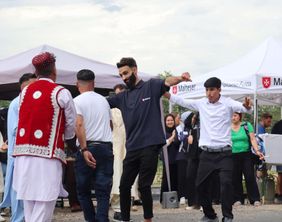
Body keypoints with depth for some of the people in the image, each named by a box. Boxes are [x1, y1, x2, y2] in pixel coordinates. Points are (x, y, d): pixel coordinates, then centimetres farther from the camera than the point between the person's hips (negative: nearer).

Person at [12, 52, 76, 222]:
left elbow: (26, 120, 12)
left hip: (23, 154, 5)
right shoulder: (61, 93, -3)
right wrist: (62, 138, 24)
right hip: (47, 155, -5)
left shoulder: (25, 91, 11)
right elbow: (72, 123, 3)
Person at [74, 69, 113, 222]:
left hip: (88, 148, -3)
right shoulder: (103, 100, 14)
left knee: (83, 190, 10)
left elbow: (78, 125, -16)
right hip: (106, 147, 4)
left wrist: (84, 149, -20)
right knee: (103, 192, 0)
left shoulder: (77, 101, -2)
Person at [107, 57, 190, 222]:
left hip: (150, 146, -5)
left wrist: (180, 78, -37)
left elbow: (168, 82, -16)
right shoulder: (122, 97, 15)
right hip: (132, 148, 5)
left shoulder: (151, 86, 1)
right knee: (124, 185, 7)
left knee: (144, 186, -3)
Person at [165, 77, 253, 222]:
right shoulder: (201, 103, 6)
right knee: (201, 185, 7)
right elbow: (182, 102, 10)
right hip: (207, 153, 4)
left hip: (224, 153, -4)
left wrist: (247, 106, -43)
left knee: (226, 183, -18)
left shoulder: (228, 103, -5)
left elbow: (242, 107, -20)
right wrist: (166, 94, -1)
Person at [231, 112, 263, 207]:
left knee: (250, 177, -6)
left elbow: (252, 139, -1)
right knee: (236, 178, 3)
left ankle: (255, 199, -2)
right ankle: (238, 199, 12)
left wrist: (257, 151, -12)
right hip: (233, 156, 1)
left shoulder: (247, 125, 3)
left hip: (246, 155, -1)